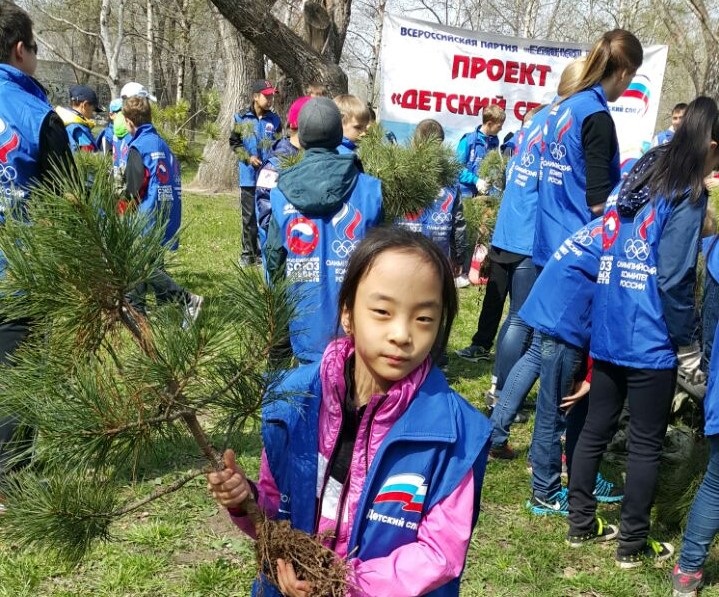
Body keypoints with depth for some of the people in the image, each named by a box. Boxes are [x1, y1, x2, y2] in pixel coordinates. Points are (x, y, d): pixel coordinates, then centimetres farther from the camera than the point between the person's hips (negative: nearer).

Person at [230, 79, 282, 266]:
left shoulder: (274, 120, 2)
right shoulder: (242, 118, -1)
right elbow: (234, 142, 6)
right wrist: (248, 157, -7)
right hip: (248, 176, 0)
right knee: (249, 216, 6)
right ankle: (248, 252, 16)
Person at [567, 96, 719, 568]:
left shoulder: (636, 179, 10)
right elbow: (674, 281, -15)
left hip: (607, 335, 7)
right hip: (651, 342, -7)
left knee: (596, 429, 14)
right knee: (646, 444, 5)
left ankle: (581, 523, 25)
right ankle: (633, 545, 15)